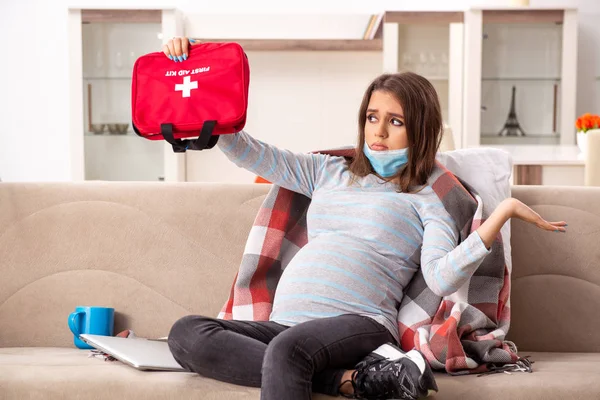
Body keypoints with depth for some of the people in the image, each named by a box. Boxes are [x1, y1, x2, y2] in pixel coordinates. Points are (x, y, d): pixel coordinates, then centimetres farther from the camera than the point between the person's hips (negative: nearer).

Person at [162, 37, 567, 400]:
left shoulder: (426, 201, 14)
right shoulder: (328, 173, 27)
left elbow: (442, 278, -5)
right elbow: (245, 151, 24)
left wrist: (504, 210, -10)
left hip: (361, 323, -6)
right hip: (286, 324, 6)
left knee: (287, 347, -40)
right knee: (186, 334, -24)